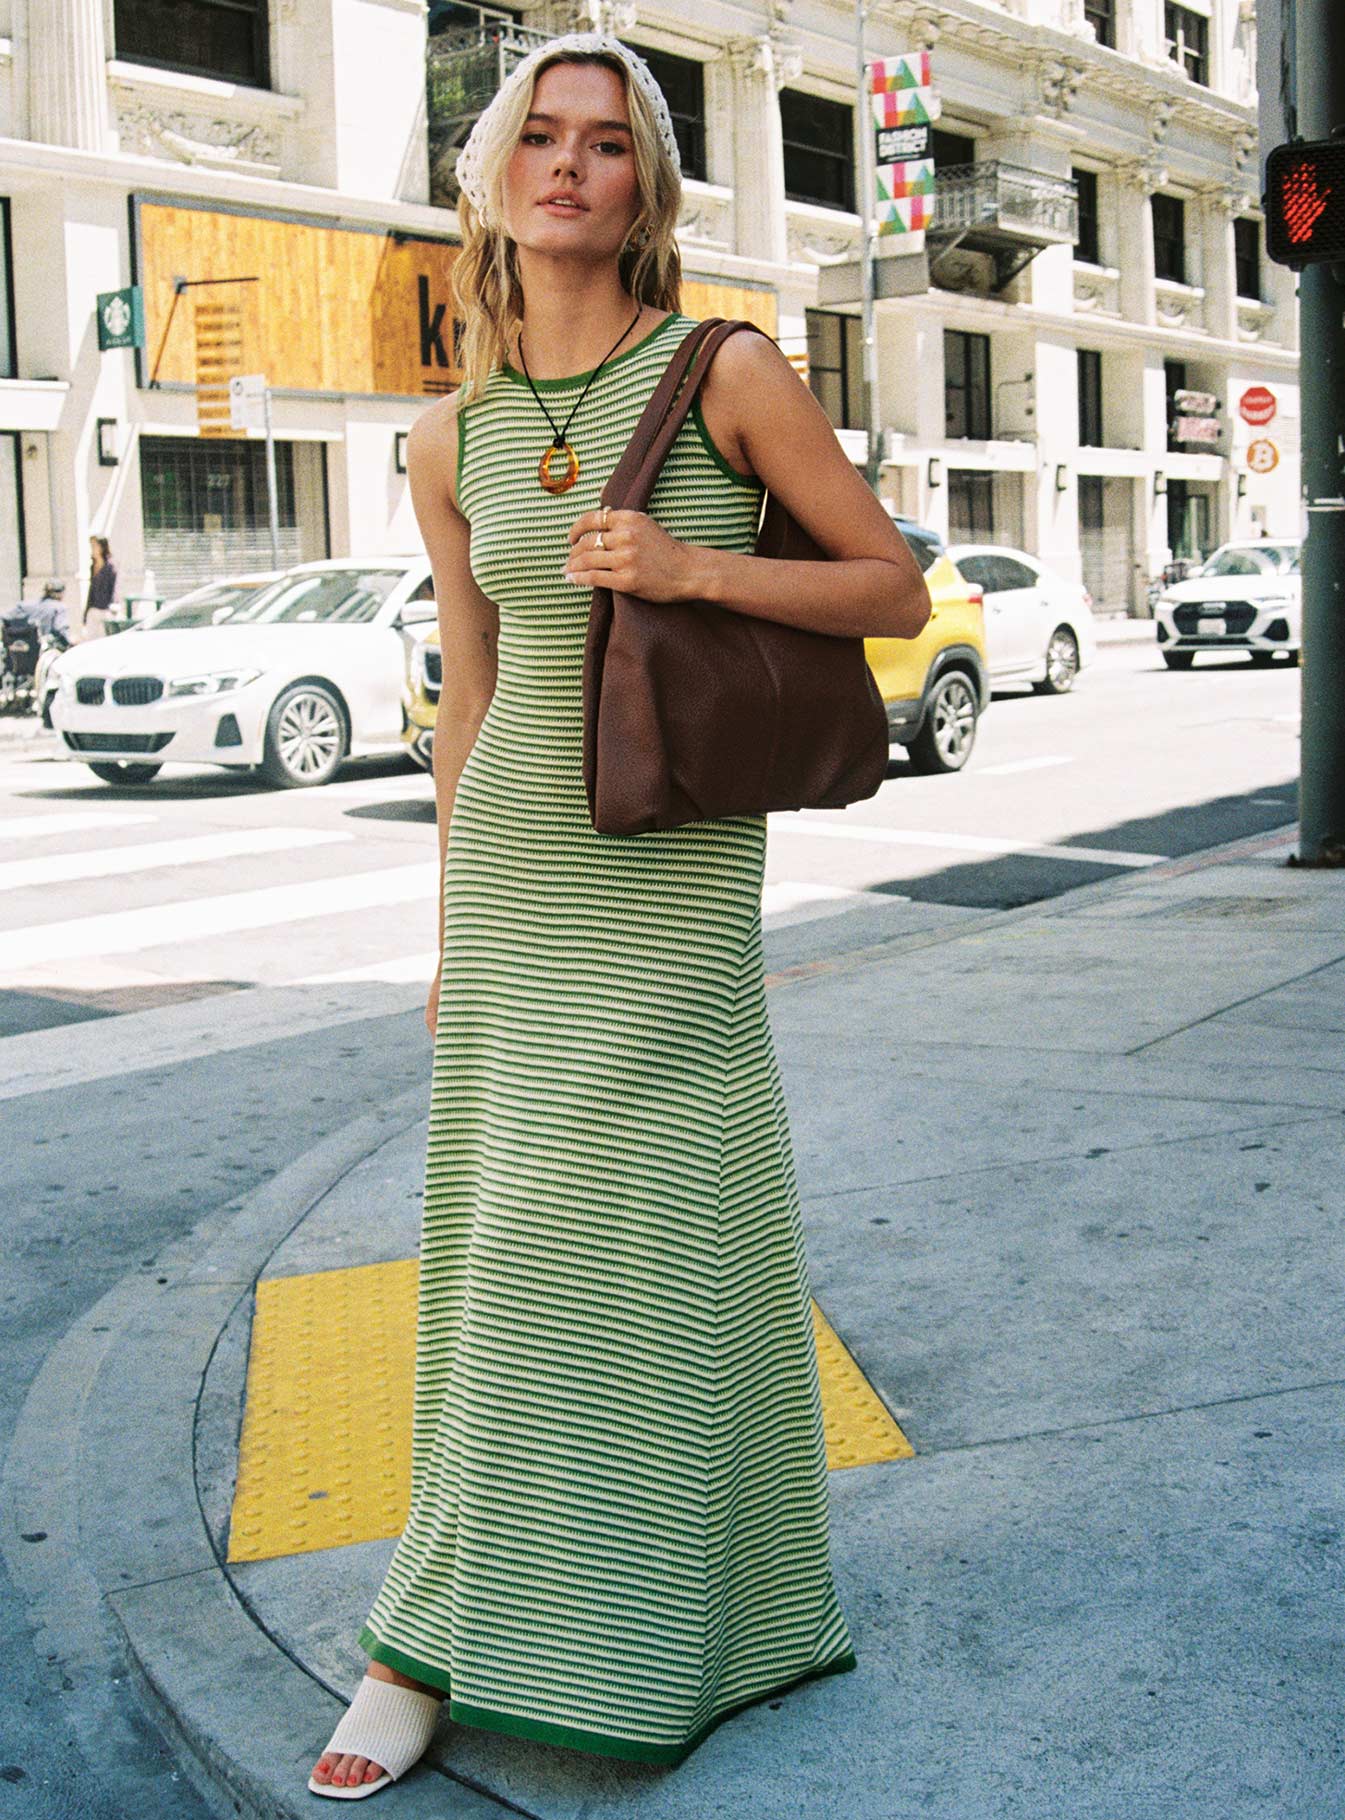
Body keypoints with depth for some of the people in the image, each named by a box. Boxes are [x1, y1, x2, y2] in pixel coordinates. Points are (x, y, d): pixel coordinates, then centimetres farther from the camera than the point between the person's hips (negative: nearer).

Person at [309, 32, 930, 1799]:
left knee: (637, 1233, -3)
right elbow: (467, 691, 12)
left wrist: (694, 563, -17)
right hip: (511, 859, 3)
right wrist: (452, 934, 14)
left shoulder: (732, 375, -4)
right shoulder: (451, 437, 6)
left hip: (677, 872, -3)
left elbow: (897, 591, -2)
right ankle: (446, 1641, 18)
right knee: (508, 1237, 6)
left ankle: (439, 1635, 12)